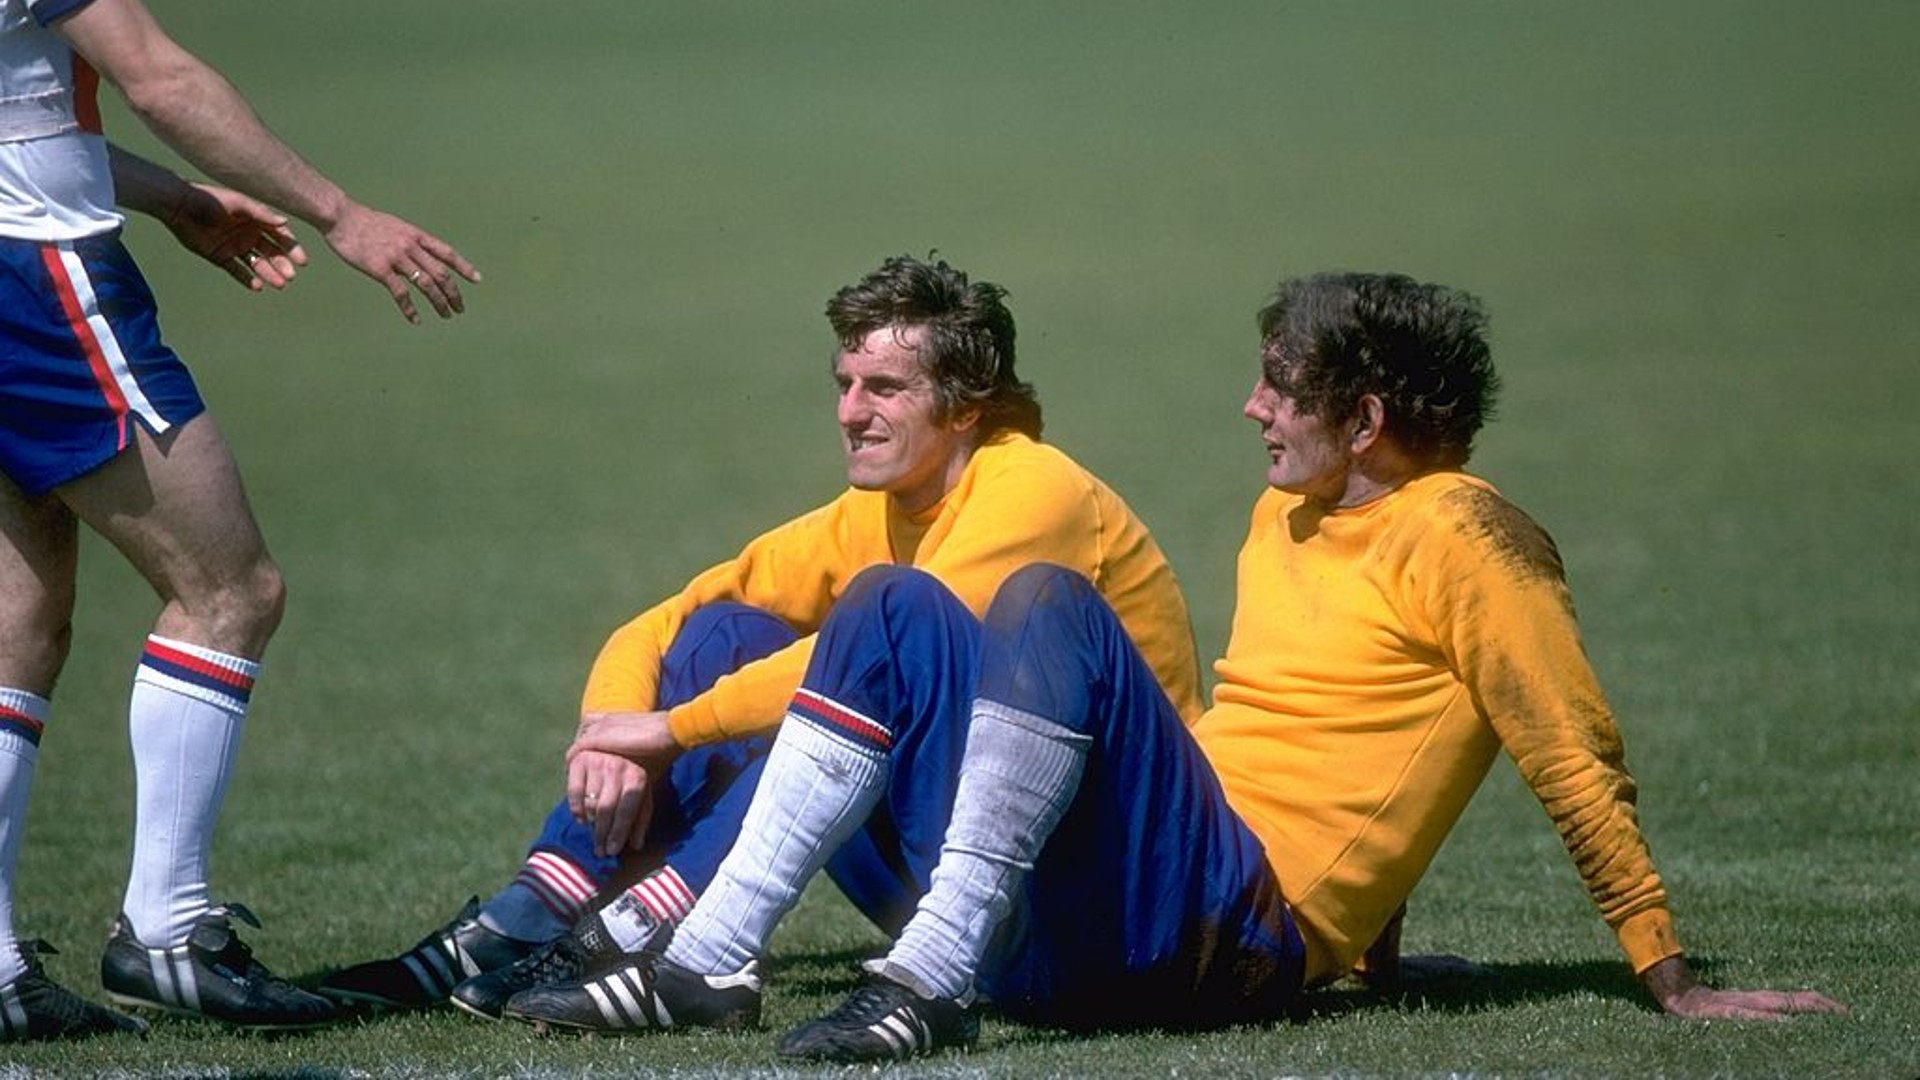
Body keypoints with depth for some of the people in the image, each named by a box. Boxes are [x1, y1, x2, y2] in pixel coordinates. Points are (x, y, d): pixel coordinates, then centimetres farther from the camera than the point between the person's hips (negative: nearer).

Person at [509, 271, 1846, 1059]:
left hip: (1242, 925, -9)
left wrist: (1676, 984, -9)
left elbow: (1581, 765, -8)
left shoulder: (1460, 538, -5)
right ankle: (715, 961, -7)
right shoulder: (1283, 519, 21)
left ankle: (937, 977, -33)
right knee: (896, 602, 8)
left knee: (1048, 597, -26)